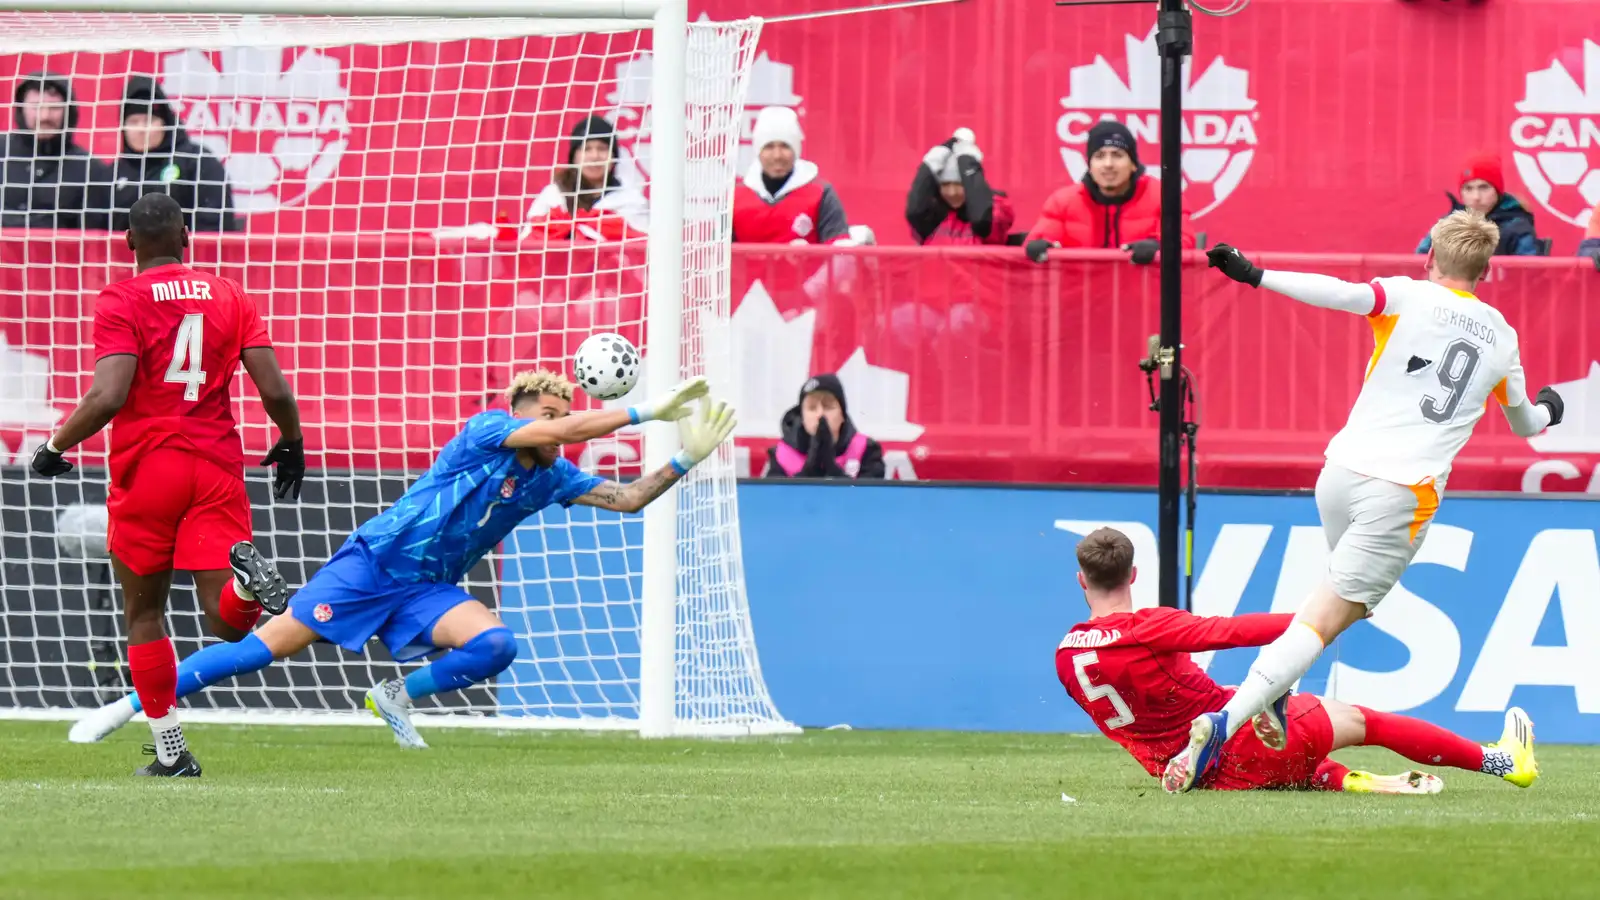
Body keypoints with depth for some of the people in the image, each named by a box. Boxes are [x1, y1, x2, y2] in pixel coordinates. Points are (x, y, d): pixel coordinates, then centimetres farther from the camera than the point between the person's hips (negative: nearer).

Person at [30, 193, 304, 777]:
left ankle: (171, 752, 12)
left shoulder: (122, 302, -4)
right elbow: (275, 390, 3)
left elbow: (108, 397, -16)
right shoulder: (230, 297, 8)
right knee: (227, 620, -2)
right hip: (218, 466, 2)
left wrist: (55, 448, -1)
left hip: (147, 466, -2)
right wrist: (291, 444, 22)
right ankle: (248, 577, -37)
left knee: (143, 613, 14)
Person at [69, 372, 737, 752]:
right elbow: (564, 430, -26)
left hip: (428, 590, 6)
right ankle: (129, 706, -4)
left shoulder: (549, 479, 6)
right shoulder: (487, 431, -12)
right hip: (373, 562, -6)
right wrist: (645, 413, -26)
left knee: (497, 645, -23)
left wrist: (684, 461, -7)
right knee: (267, 647, -11)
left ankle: (398, 697, 2)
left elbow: (628, 498, 5)